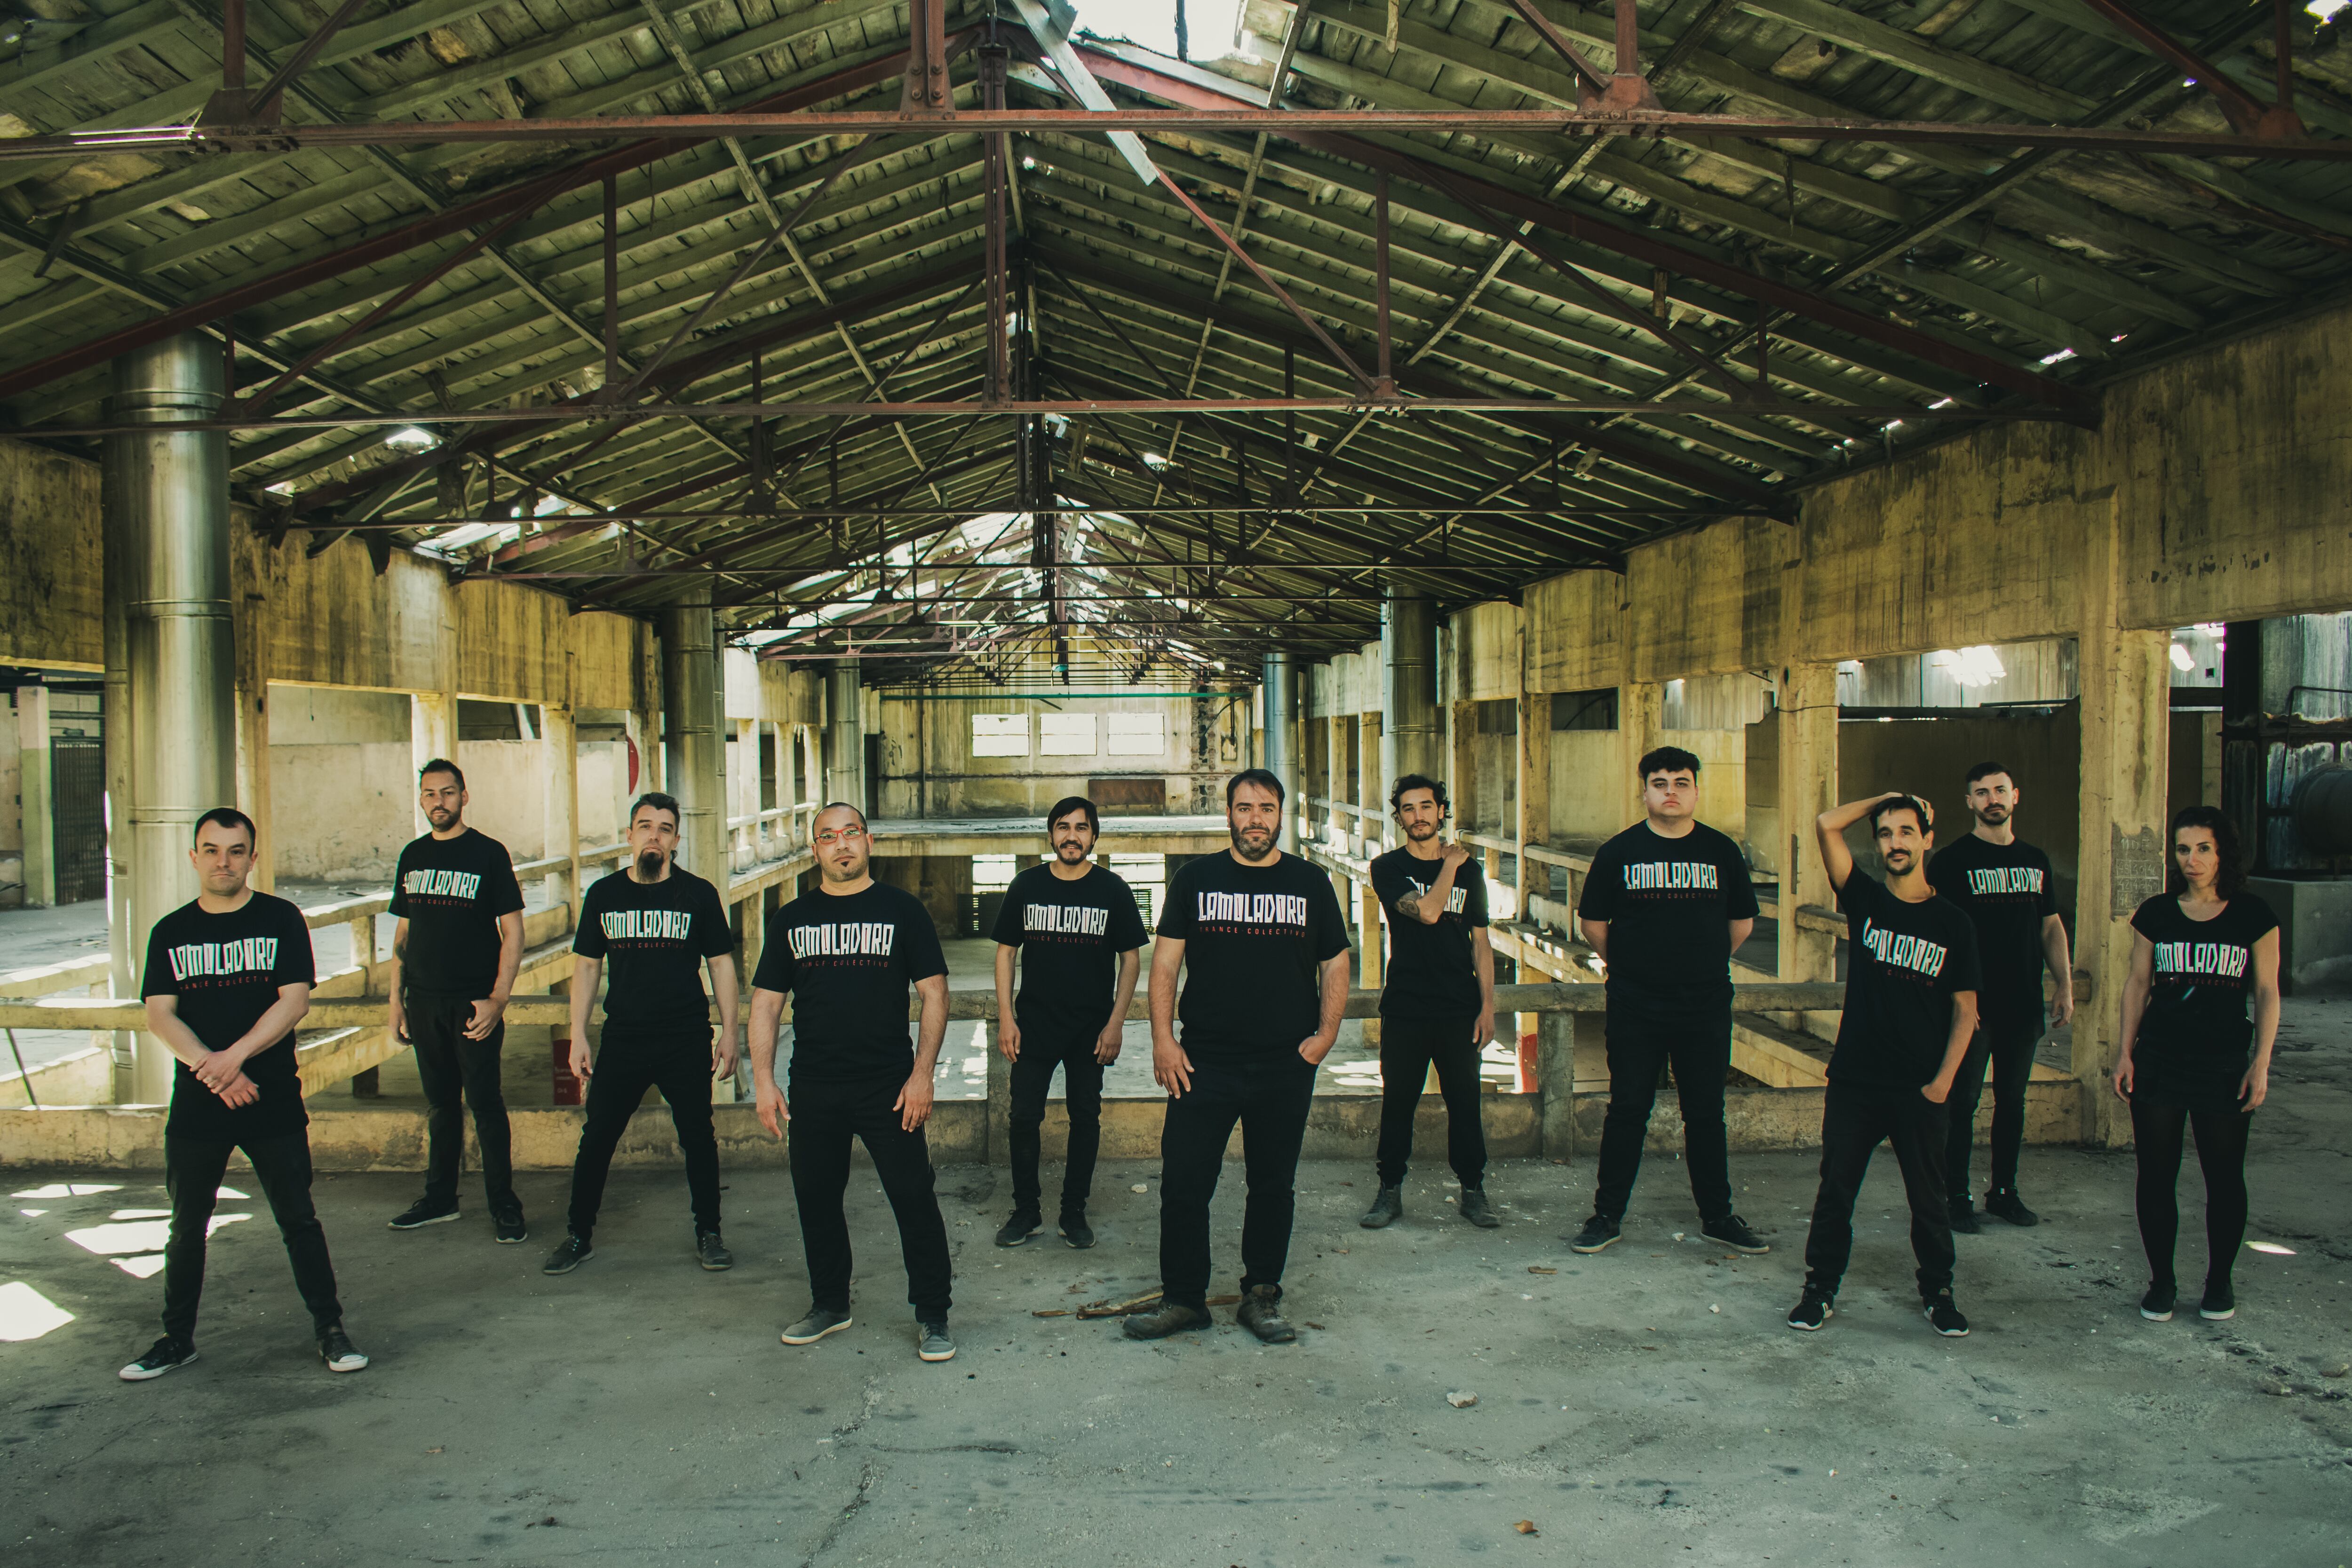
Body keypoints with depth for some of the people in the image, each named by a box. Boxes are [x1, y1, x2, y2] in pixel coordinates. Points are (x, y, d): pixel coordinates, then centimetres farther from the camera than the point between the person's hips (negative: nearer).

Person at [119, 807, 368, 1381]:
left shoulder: (280, 920, 1)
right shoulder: (171, 932, 7)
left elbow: (295, 1001, -9)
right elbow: (159, 1016, -2)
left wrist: (234, 1058, -20)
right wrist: (209, 1070, -17)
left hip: (273, 1100, -2)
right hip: (195, 1103, 2)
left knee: (298, 1220, 2)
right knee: (186, 1227, 10)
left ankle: (330, 1330, 10)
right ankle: (177, 1338, 24)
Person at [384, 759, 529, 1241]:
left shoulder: (489, 853, -4)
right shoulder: (413, 856, 11)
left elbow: (513, 933, -6)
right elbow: (403, 933, 17)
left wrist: (497, 1000, -14)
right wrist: (396, 998, 10)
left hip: (474, 1002, -4)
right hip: (424, 1002, 4)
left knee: (485, 1103, -3)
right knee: (440, 1103, 12)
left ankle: (504, 1206, 4)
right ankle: (440, 1197, 23)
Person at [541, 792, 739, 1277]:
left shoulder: (698, 894, -1)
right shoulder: (603, 893, 5)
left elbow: (721, 964, 4)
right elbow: (587, 965, 10)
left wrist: (729, 1033, 0)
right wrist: (578, 1035, 5)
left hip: (687, 1041, -1)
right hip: (622, 1038, 2)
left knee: (698, 1138, 6)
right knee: (596, 1137, 4)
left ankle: (708, 1234, 20)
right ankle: (579, 1236, 20)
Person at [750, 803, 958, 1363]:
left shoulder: (902, 910, 1)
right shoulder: (792, 918, 9)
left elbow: (934, 993, -1)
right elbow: (766, 1002, 10)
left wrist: (923, 1072, -9)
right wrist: (763, 1080, 1)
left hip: (888, 1086, -3)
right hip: (814, 1090, 3)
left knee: (914, 1199, -3)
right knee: (816, 1200, 13)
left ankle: (932, 1316, 9)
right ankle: (830, 1304, 31)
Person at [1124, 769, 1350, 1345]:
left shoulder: (1310, 883, 7)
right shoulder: (1196, 878, 4)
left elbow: (1336, 964, 11)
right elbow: (1165, 960, 3)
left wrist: (1326, 1034, -2)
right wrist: (1162, 1039, -6)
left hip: (1286, 1067, 1)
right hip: (1204, 1063, -1)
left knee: (1274, 1186, 10)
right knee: (1184, 1184, 0)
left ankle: (1261, 1297, 24)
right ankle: (1183, 1299, 15)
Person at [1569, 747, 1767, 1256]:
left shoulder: (1722, 850, 3)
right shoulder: (1619, 851, 0)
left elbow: (1742, 922, 13)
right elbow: (1591, 922, 7)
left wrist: (1706, 965, 11)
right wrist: (1625, 965, 7)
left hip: (1706, 1008, 1)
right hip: (1634, 1009, -1)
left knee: (1707, 1114, 9)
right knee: (1627, 1111, 5)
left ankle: (1717, 1217, 23)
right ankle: (1608, 1216, 15)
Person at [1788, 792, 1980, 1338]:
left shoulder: (1953, 923, 1)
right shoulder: (1865, 900, 1)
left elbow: (1965, 1012, 4)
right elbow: (1827, 825, -10)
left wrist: (1943, 1080, -4)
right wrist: (1883, 799, 2)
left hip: (1920, 1088, 0)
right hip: (1855, 1080, 0)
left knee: (1929, 1196, 10)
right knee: (1836, 1190, 6)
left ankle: (1937, 1291, 28)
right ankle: (1821, 1289, 20)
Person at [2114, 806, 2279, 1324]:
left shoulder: (2253, 916, 0)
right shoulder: (2156, 913, 4)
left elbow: (2267, 993, 1)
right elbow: (2137, 984, 8)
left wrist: (2261, 1063, -5)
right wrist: (2126, 1052, 3)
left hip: (2225, 1064, -1)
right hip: (2158, 1062, 1)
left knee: (2224, 1177, 7)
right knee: (2156, 1175, 4)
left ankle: (2220, 1281, 23)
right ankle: (2161, 1281, 16)